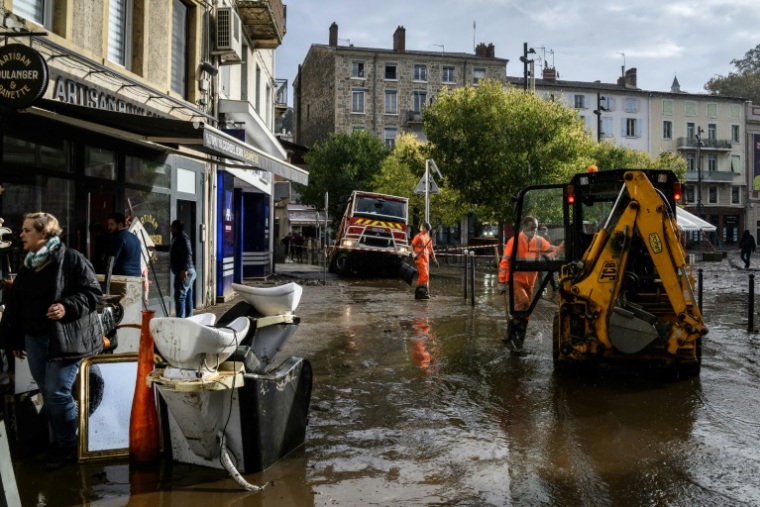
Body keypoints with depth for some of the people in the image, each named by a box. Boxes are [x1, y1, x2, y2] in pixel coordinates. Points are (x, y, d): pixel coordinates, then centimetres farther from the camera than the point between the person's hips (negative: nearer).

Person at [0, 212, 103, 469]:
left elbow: (93, 293, -11)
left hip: (65, 339, -7)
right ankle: (58, 442, 26)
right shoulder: (28, 267, 13)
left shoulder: (71, 259, -9)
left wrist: (67, 306, -26)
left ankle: (68, 447, 10)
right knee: (47, 395, 12)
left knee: (57, 393, -7)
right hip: (34, 339, 7)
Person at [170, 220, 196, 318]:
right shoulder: (178, 238, 22)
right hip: (188, 272, 11)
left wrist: (184, 269, -29)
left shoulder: (182, 238, -10)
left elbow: (187, 254, -23)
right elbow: (172, 249, 41)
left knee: (180, 297, -12)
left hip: (183, 272, -11)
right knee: (187, 298, 11)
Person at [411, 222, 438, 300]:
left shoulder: (429, 238, 18)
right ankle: (423, 291, -16)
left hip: (426, 259, 7)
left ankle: (417, 293, 14)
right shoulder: (418, 236, -2)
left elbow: (431, 250, 21)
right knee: (425, 275, -16)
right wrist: (414, 255, -22)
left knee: (422, 276, 9)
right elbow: (412, 246, -6)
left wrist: (434, 260, 15)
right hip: (419, 258, -7)